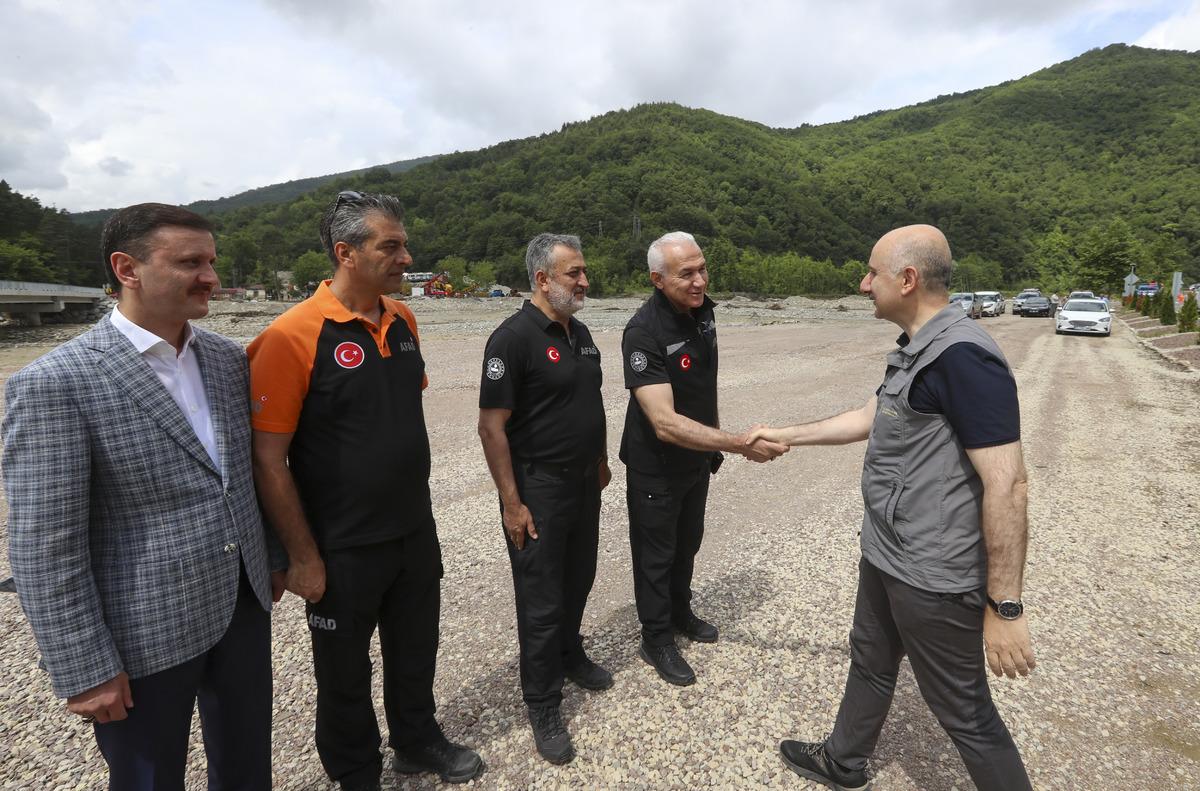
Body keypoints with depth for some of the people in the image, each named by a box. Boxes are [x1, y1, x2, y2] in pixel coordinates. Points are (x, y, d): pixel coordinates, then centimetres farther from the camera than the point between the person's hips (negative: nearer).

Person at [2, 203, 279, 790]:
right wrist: (85, 670, -13)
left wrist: (274, 555, 14)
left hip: (245, 603, 5)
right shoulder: (54, 383, -17)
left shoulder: (228, 358, 1)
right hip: (145, 632, -5)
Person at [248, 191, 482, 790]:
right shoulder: (293, 337, -20)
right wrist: (302, 557, -14)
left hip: (415, 531, 6)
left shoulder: (403, 321, 0)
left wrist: (417, 503, 14)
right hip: (343, 547, -5)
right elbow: (268, 459, -17)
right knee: (346, 671, 18)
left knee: (416, 648, 24)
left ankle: (417, 740, 50)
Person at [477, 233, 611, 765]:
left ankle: (569, 655, 46)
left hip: (583, 484, 8)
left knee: (577, 581, 22)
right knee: (542, 600, 6)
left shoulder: (580, 333, 7)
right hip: (537, 490, -7)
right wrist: (511, 504, -19)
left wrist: (601, 460, 19)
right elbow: (492, 427, -19)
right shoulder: (513, 338, -18)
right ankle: (542, 705, 24)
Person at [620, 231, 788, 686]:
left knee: (687, 542, 25)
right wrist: (740, 444, -42)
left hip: (698, 458, 7)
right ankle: (656, 640, 33)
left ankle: (680, 612, 49)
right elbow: (665, 423, -37)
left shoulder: (702, 310, -6)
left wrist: (715, 441, 13)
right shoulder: (643, 334, -30)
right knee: (656, 553, 12)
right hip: (656, 467, -7)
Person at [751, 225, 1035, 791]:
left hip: (934, 578, -10)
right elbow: (869, 417, 19)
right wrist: (787, 435, 24)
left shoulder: (963, 357, -25)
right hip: (885, 555, 10)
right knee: (870, 663, 26)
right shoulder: (915, 351, 6)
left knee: (963, 709, 9)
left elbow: (1006, 486, -26)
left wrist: (1005, 606, -23)